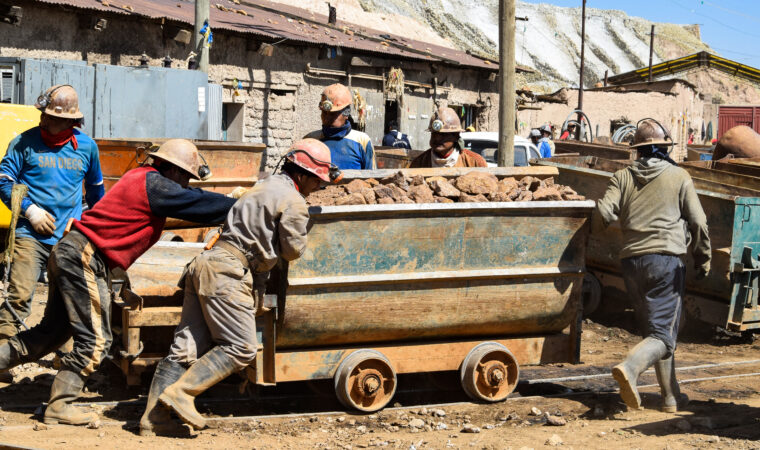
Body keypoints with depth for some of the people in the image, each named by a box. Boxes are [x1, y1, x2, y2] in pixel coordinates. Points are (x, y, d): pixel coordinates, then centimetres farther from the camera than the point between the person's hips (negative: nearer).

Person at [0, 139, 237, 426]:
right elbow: (200, 204, -10)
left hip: (67, 251, 10)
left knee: (52, 332, 18)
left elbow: (188, 202, 23)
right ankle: (59, 407, -1)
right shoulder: (154, 184, -11)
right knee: (95, 340, -4)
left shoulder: (139, 176, 17)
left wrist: (231, 203, 19)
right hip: (85, 258, -10)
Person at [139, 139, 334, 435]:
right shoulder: (294, 202, -4)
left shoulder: (265, 186, 24)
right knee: (240, 348, -8)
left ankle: (153, 419, 1)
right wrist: (303, 230, 18)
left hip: (205, 264, 9)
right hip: (228, 271, -9)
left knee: (186, 347, 4)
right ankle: (180, 392, -16)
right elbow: (293, 250, 0)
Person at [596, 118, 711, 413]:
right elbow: (698, 223, 1)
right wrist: (702, 259, 13)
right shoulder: (679, 177, 3)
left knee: (652, 329, 15)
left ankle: (672, 397, 20)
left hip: (632, 261, 4)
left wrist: (610, 219, 18)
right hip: (666, 259, -4)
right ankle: (630, 368, -34)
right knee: (662, 335, -6)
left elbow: (605, 211, -6)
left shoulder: (622, 177, 8)